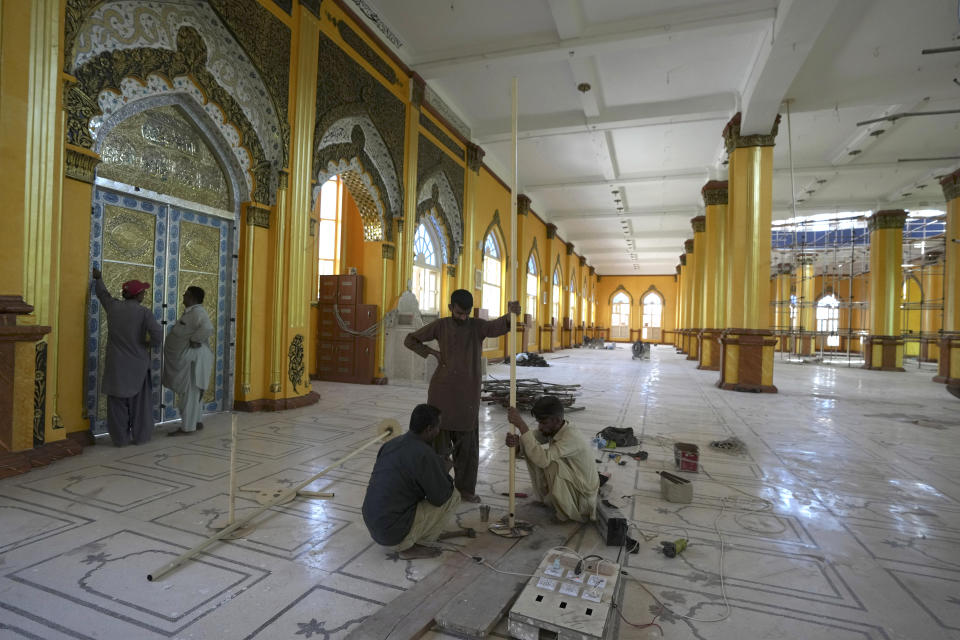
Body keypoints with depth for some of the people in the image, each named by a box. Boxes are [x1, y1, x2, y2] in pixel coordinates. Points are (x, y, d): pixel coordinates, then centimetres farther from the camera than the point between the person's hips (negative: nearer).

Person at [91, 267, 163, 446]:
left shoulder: (113, 306, 0)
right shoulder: (144, 312, -12)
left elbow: (103, 294, 22)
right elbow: (157, 333, -22)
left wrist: (98, 278, 40)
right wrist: (152, 345, 0)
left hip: (116, 365, 3)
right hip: (138, 364, -3)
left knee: (118, 402, 9)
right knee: (139, 401, 9)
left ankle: (121, 438, 14)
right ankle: (140, 436, 15)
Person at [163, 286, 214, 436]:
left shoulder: (198, 311, -18)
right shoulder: (190, 311, 15)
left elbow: (207, 329, -35)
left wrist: (194, 340, -23)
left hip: (192, 359, -10)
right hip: (186, 359, 10)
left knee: (189, 392, -4)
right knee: (193, 392, 16)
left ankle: (187, 427, 2)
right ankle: (195, 422, 25)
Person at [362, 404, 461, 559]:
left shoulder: (392, 443, 2)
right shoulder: (424, 454, -22)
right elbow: (440, 497, -13)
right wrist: (444, 471, 5)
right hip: (393, 533, -8)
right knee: (453, 497, -2)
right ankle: (409, 545, 0)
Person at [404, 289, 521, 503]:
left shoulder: (478, 326, 0)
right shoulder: (440, 326, 2)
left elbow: (498, 326, -22)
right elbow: (410, 340, 10)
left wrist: (510, 314, -45)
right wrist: (433, 353, -3)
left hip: (468, 395, 0)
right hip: (441, 393, 0)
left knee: (468, 444, 6)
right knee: (439, 440, 7)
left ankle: (466, 488, 20)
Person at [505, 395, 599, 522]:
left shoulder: (571, 437, -32)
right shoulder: (551, 429, -8)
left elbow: (543, 459, -44)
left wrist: (521, 425, -45)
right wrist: (517, 441, -38)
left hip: (582, 497, -8)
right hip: (569, 484, 8)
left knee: (553, 464, -32)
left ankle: (566, 512, -8)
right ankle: (548, 497, 13)